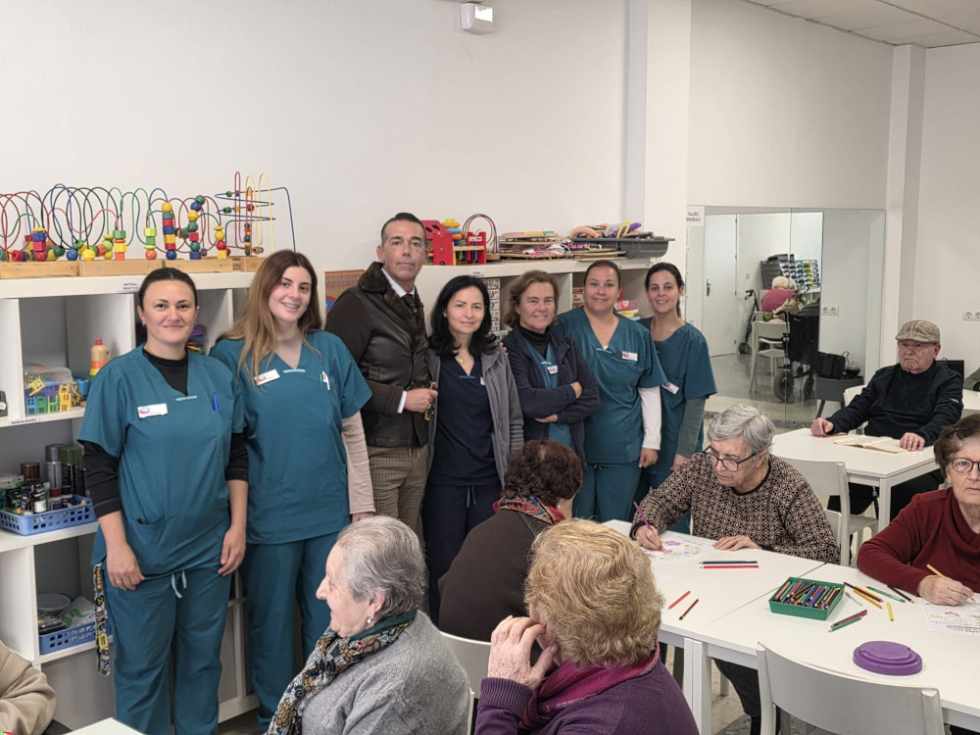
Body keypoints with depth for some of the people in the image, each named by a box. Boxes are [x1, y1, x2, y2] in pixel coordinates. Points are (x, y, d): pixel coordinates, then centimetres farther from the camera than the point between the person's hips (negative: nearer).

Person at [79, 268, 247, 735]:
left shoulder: (219, 376, 4)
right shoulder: (118, 377, -8)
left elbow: (237, 456, 10)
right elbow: (99, 466, -8)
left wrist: (238, 526, 3)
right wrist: (116, 546, -13)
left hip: (210, 547, 4)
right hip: (143, 550, -4)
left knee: (203, 658, 15)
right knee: (142, 665, 7)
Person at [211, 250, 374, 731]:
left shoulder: (330, 349, 4)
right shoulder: (232, 354, -6)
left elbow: (353, 433, 6)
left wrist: (362, 505, 4)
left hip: (330, 512, 3)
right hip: (269, 516, -3)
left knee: (328, 621, 15)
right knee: (272, 623, 12)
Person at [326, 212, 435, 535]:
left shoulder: (414, 305, 16)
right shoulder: (356, 303, -11)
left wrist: (426, 392, 8)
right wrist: (400, 399, -15)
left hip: (417, 448, 8)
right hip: (376, 451, -7)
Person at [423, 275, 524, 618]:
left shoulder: (496, 356, 8)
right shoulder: (428, 356, -3)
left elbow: (514, 420, 11)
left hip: (489, 481, 3)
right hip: (443, 480, -3)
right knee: (443, 567, 5)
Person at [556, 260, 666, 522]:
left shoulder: (638, 335, 5)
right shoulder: (564, 326, -5)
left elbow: (649, 391, 9)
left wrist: (652, 441, 6)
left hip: (623, 449, 3)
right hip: (575, 446, -2)